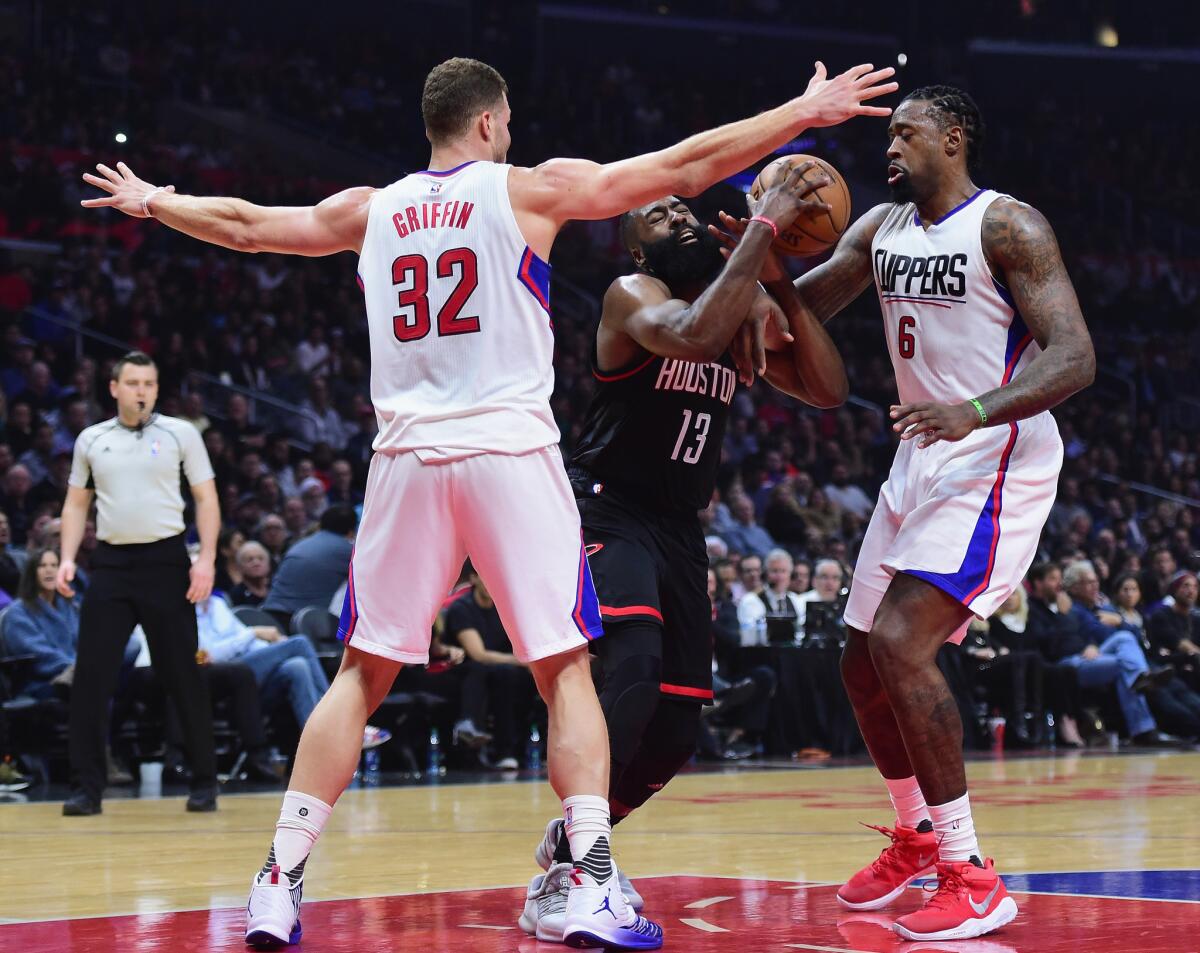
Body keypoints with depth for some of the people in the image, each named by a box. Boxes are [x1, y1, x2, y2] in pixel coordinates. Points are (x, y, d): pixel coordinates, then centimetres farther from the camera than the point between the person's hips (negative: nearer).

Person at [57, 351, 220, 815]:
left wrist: (206, 559, -9)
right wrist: (67, 558, 2)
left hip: (166, 560, -2)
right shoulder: (91, 440, 10)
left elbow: (206, 499, 2)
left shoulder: (180, 433, 3)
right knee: (91, 677, -4)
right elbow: (76, 503, 16)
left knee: (183, 676, 0)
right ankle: (86, 786, 1)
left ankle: (204, 782, 11)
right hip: (110, 563, 2)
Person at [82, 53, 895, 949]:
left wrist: (151, 202, 43)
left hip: (408, 455, 3)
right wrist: (802, 113, 9)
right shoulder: (531, 189, 3)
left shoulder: (371, 211, 13)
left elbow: (243, 224, 25)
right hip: (512, 449, -3)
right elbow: (682, 166, 2)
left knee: (362, 673, 11)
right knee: (565, 670, 2)